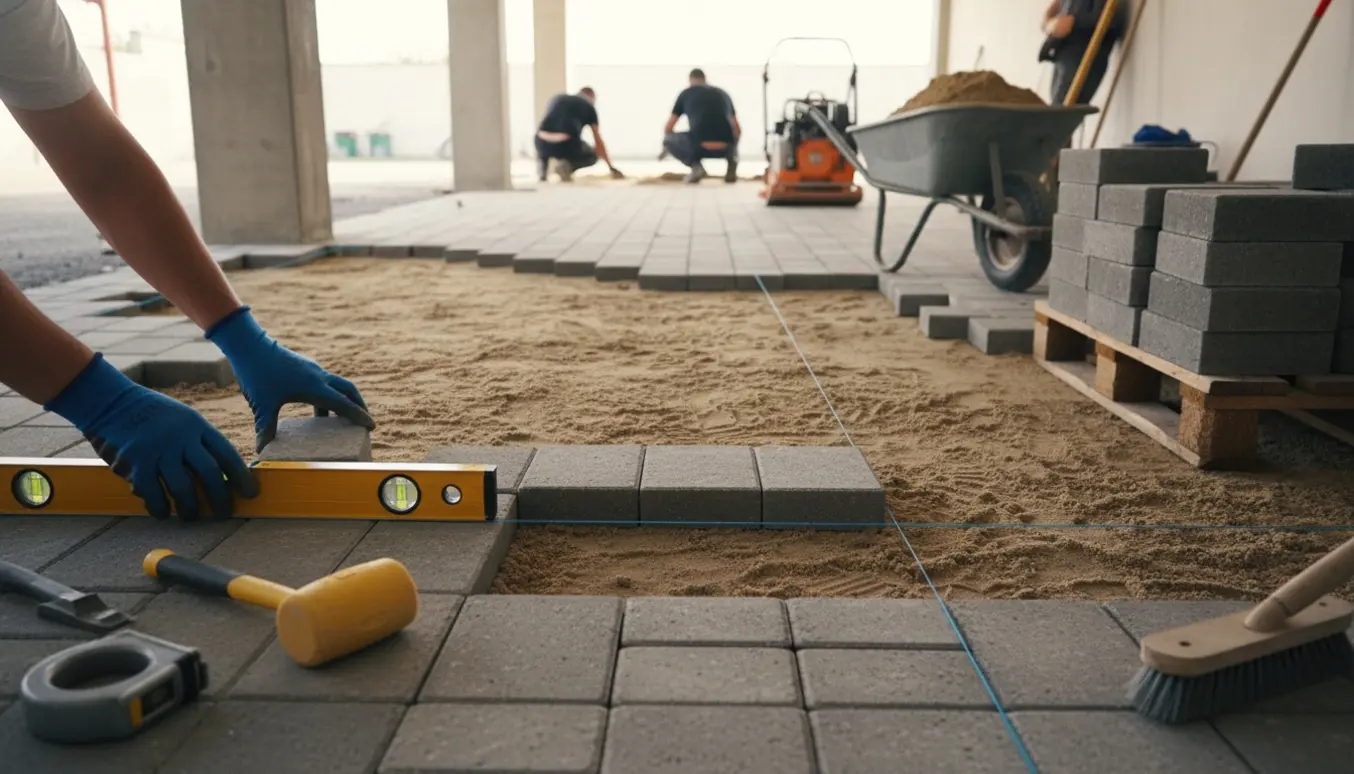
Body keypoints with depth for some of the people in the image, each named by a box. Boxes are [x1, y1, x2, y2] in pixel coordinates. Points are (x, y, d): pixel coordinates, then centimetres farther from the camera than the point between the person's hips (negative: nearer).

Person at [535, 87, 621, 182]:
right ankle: (566, 165, -2)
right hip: (566, 145, -4)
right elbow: (598, 141, 23)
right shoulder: (589, 107, 20)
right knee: (592, 157, 28)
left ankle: (541, 171, 14)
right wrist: (611, 167, 34)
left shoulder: (555, 99, 30)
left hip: (543, 144, 4)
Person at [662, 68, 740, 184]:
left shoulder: (686, 93, 21)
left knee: (668, 139, 27)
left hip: (700, 147, -3)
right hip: (725, 148, 4)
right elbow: (738, 130, 34)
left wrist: (665, 148, 49)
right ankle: (732, 160, 10)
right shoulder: (722, 93, 28)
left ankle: (695, 165, 2)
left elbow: (668, 129, 27)